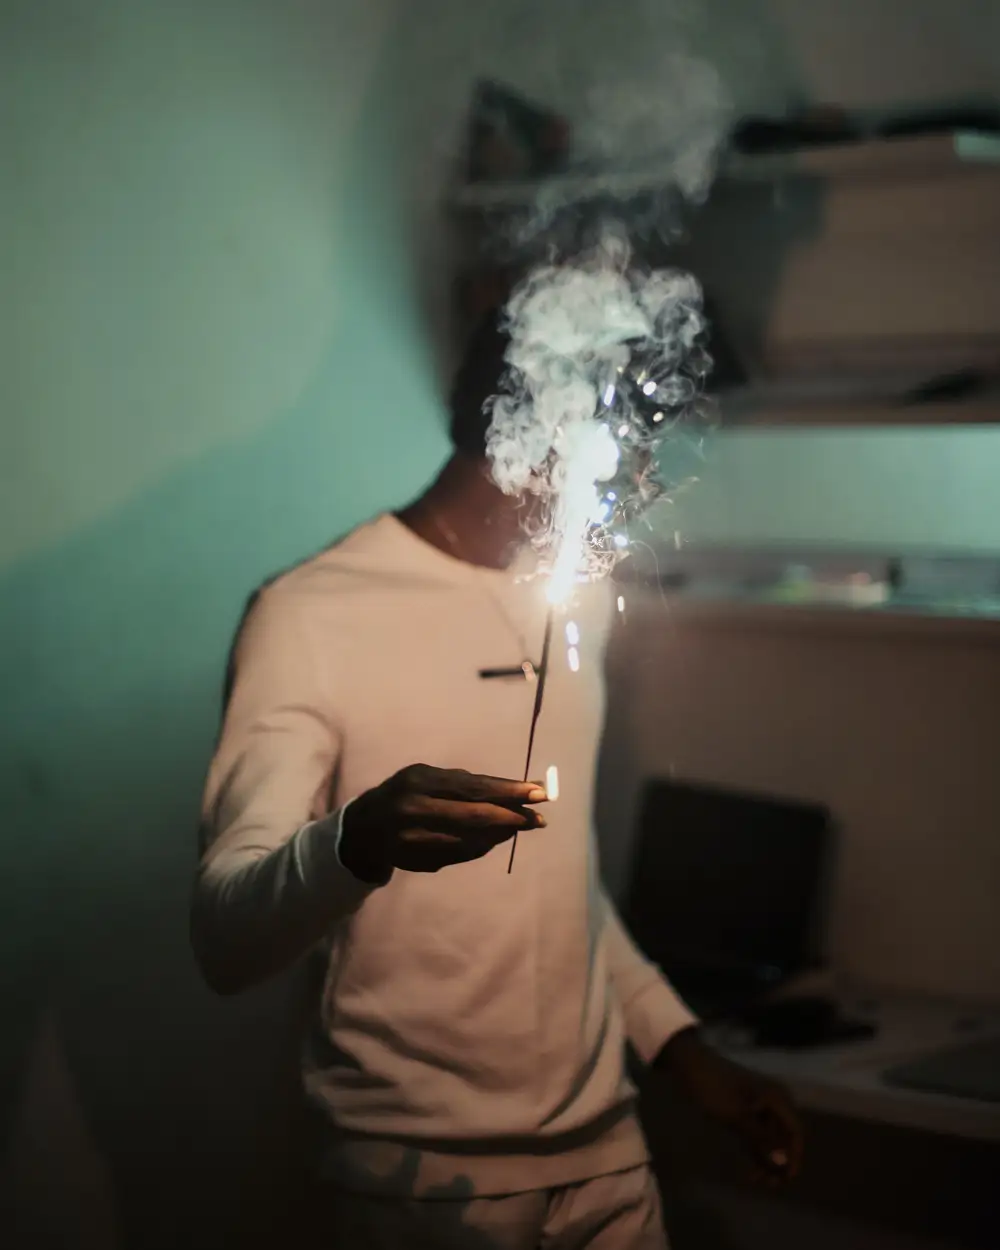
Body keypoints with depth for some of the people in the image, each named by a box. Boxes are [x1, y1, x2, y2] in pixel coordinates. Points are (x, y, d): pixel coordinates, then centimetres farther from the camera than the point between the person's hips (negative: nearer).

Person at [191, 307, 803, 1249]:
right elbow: (225, 940, -21)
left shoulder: (578, 598, 13)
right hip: (422, 1174, -6)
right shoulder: (313, 614, -12)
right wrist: (356, 842, -40)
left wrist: (684, 1049, 16)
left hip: (603, 1140, 7)